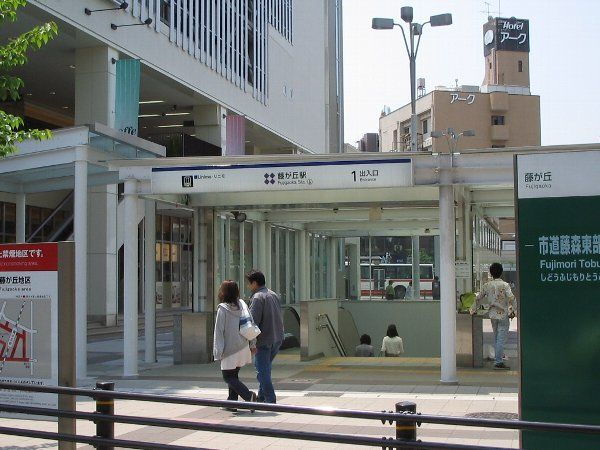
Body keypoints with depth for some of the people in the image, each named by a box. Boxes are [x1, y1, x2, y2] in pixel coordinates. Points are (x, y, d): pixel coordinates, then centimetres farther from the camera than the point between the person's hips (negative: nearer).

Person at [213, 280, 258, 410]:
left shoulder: (222, 309, -14)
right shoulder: (242, 304, 3)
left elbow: (219, 330, -12)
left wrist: (218, 351, -8)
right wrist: (252, 343, 12)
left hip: (230, 349, -6)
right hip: (243, 347, 6)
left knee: (228, 377, 2)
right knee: (233, 375, 17)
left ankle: (249, 396, -15)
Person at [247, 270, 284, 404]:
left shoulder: (258, 297, -13)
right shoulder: (274, 295, 14)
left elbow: (254, 321, -19)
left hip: (264, 341, -8)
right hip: (277, 339, 8)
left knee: (263, 371, -2)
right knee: (265, 369, 19)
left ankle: (270, 400, -4)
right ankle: (261, 397, 25)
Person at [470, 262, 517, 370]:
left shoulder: (487, 285, 3)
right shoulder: (505, 285, -10)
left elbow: (478, 298, 11)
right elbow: (511, 298, -19)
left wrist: (473, 310, 24)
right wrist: (514, 311, -9)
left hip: (492, 314, 5)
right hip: (503, 315, -5)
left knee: (496, 337, 19)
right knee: (501, 339, -5)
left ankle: (497, 358, 29)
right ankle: (498, 362, -7)